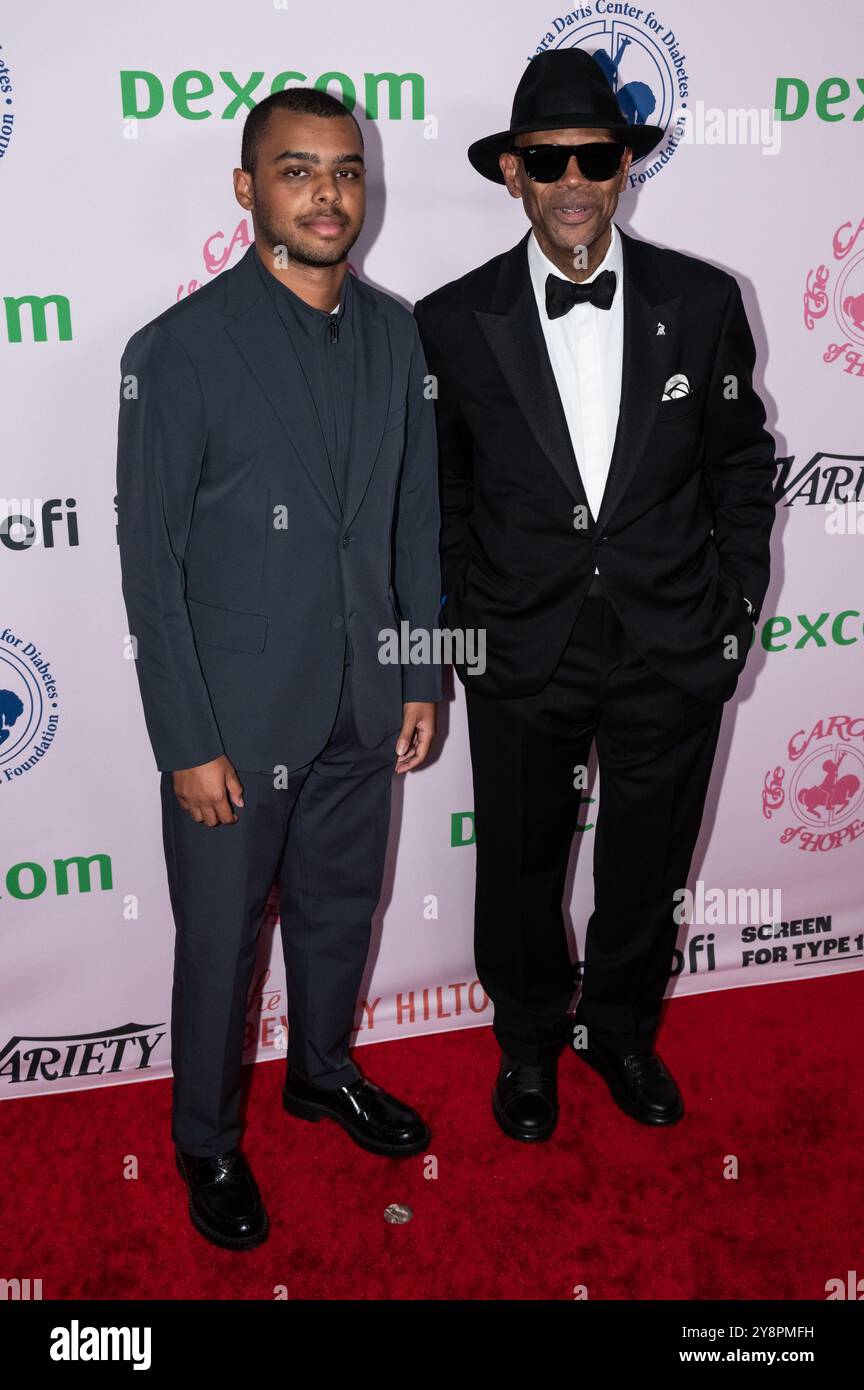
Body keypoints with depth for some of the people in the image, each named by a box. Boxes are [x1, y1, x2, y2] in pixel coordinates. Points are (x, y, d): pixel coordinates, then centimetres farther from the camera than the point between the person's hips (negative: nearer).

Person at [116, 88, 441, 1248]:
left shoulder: (394, 334, 1)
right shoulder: (181, 349, -14)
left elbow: (416, 518, 7)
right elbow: (150, 560, -13)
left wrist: (423, 677, 7)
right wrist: (187, 743, -14)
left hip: (360, 710, 5)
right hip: (237, 717, -5)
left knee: (340, 909, 22)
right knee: (221, 941, 12)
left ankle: (323, 1073, 48)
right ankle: (208, 1141, 36)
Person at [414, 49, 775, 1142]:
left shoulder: (703, 302, -3)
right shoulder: (453, 323, -6)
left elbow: (740, 466, 5)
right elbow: (439, 497, 2)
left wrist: (735, 610, 2)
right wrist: (457, 630, 0)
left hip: (674, 651, 1)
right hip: (522, 653, -1)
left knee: (646, 865, 17)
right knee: (519, 867, 16)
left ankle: (621, 1029, 45)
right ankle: (529, 1040, 43)